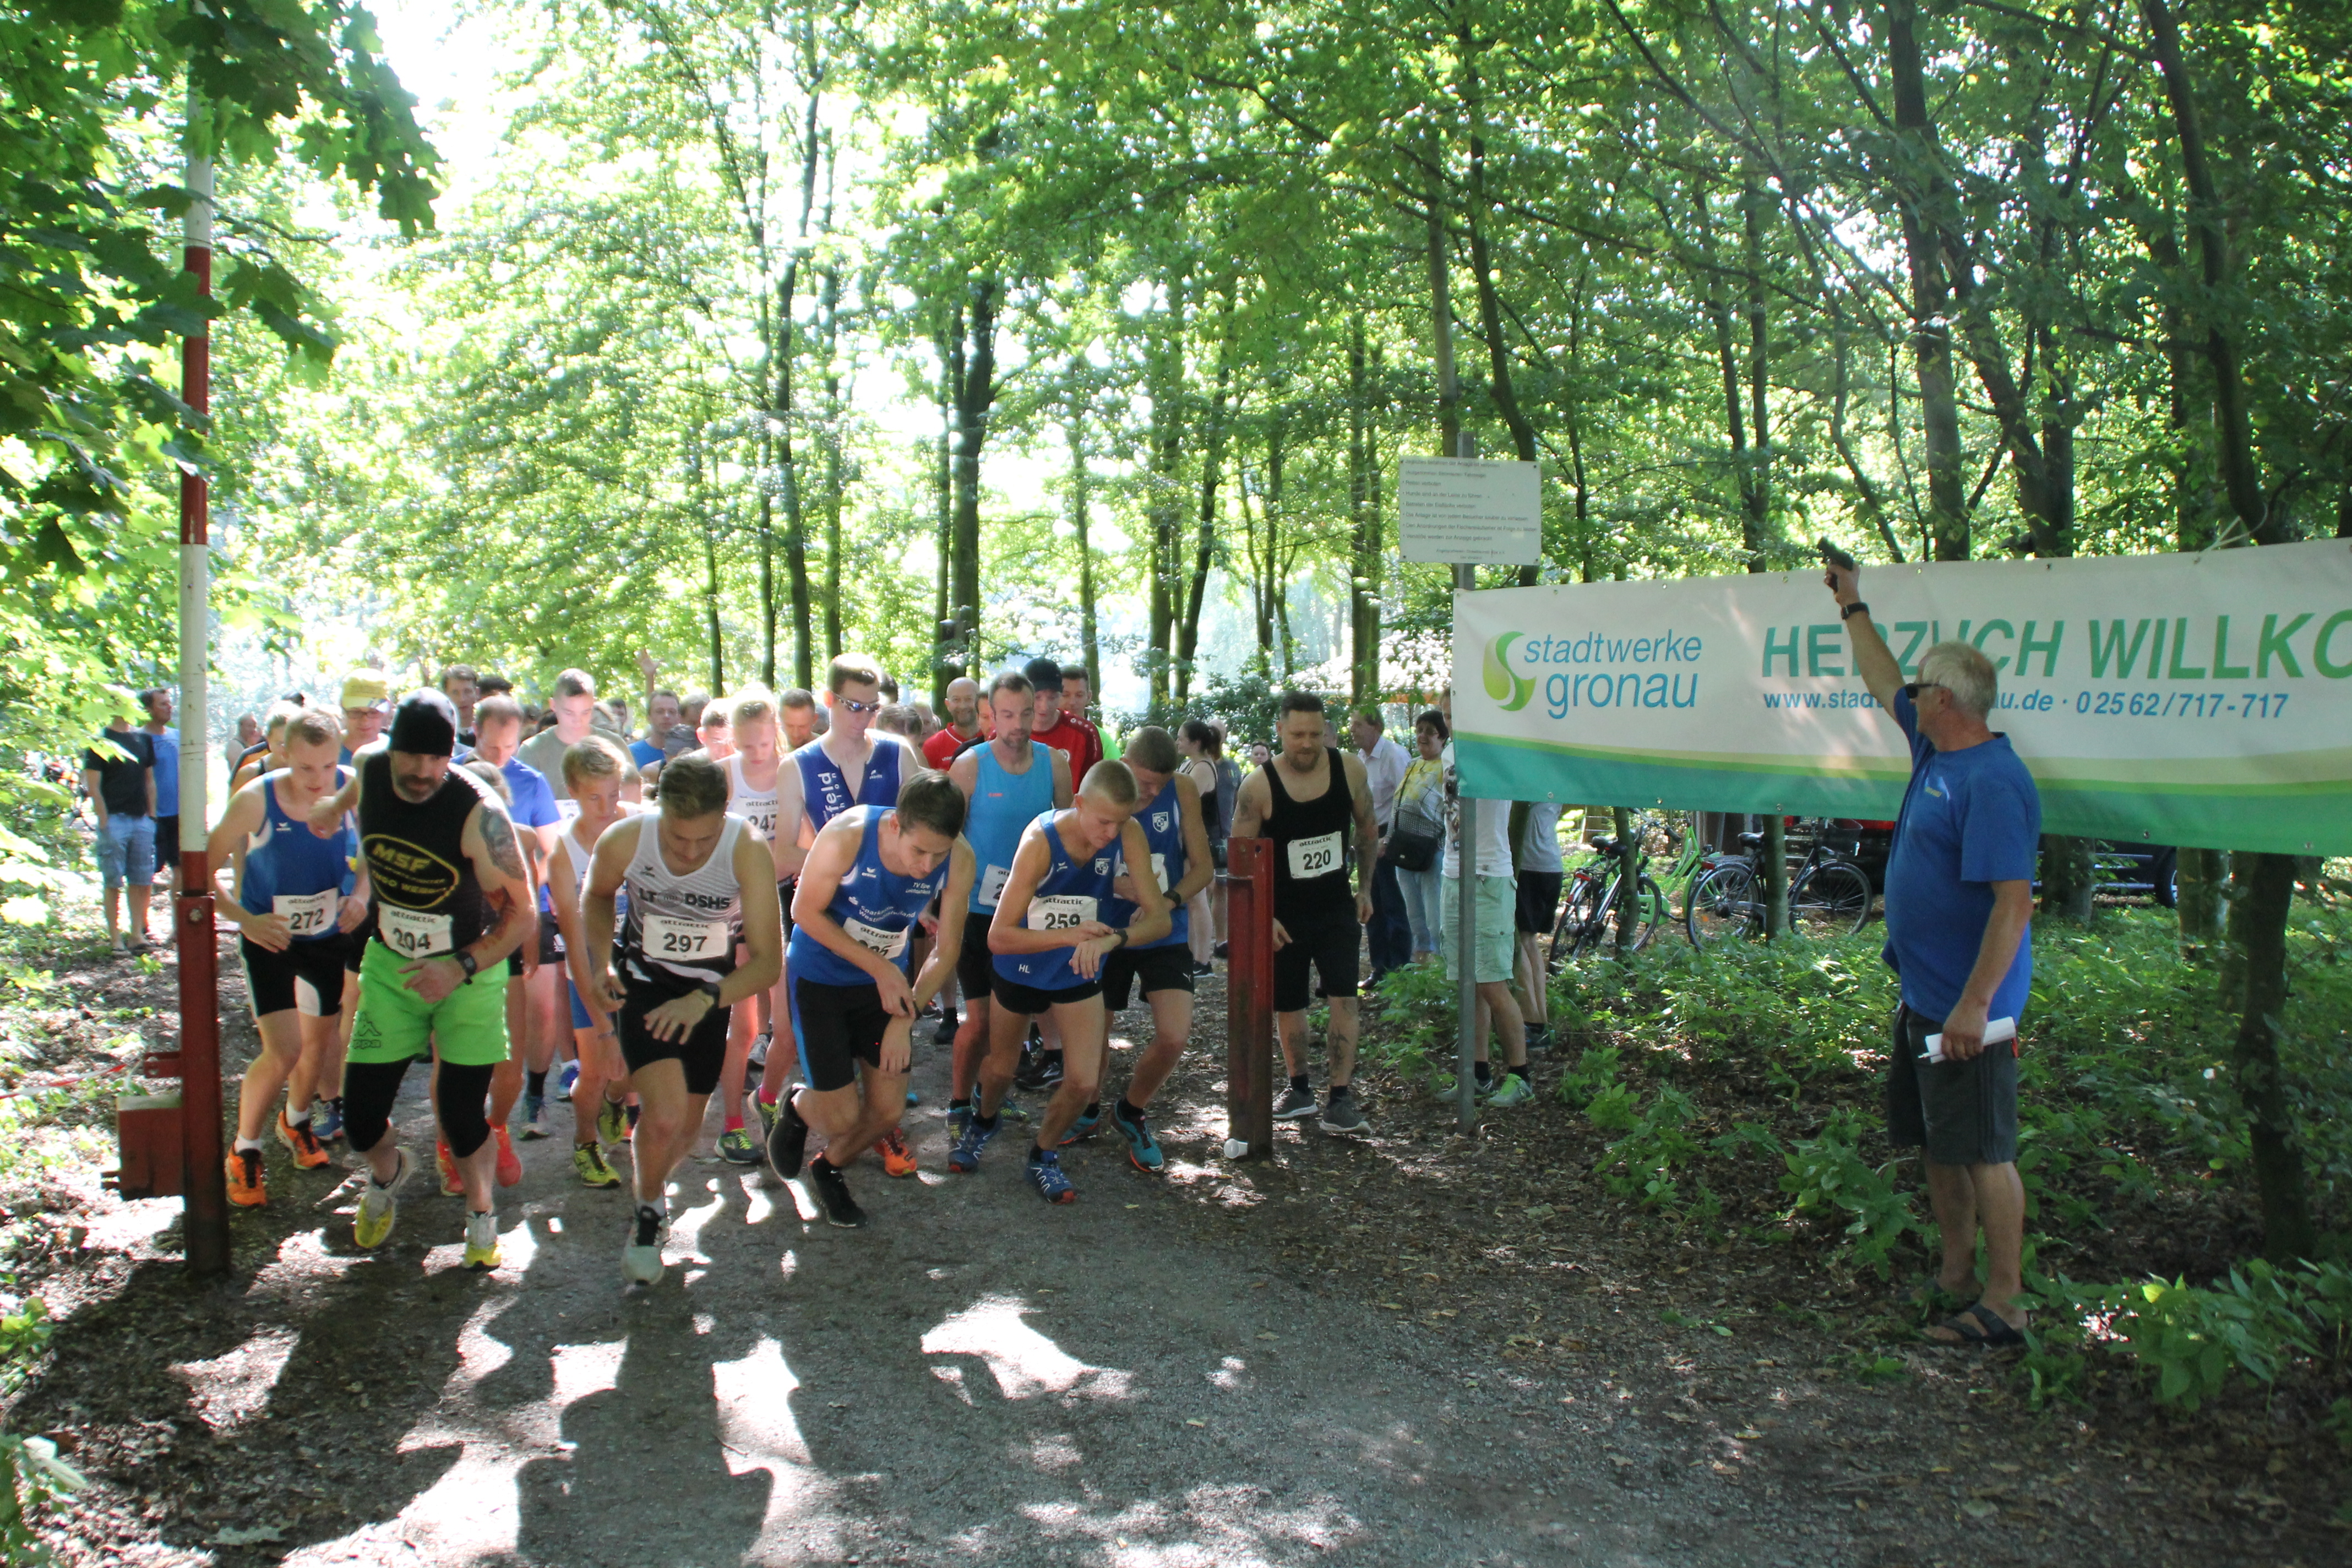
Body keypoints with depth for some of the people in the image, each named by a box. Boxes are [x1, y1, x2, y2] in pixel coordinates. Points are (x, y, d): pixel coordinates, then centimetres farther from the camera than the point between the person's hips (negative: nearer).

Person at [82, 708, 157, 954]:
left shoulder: (144, 738, 12)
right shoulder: (100, 741, -3)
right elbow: (93, 787, -6)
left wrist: (152, 816, 10)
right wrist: (104, 822, -12)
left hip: (142, 820, 5)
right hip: (115, 820, -5)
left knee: (142, 881, 6)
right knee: (114, 883, 0)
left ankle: (137, 934, 12)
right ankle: (115, 939, 5)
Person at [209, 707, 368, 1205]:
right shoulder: (256, 799, -23)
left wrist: (360, 895, -15)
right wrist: (245, 919, -25)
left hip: (329, 935, 4)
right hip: (269, 938, -3)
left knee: (318, 1042, 18)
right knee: (283, 1052, -13)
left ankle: (295, 1122, 47)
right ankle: (244, 1151, 11)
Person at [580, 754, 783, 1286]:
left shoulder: (748, 853, -29)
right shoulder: (624, 840, -24)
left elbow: (768, 962, -25)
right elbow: (597, 895, 2)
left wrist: (705, 999, -38)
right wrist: (601, 963, -10)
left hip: (711, 991, 1)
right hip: (644, 982, -1)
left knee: (686, 1128, 11)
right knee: (664, 1115, -20)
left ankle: (654, 1189, 47)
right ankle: (648, 1213, 11)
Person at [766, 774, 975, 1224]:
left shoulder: (958, 861, -23)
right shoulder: (847, 836, -32)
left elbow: (946, 950, -11)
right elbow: (806, 911, -17)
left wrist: (904, 1020, -17)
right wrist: (881, 968, -22)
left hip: (886, 981, 3)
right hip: (819, 978, -3)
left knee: (887, 1112, 4)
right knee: (843, 1116, -5)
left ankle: (830, 1169, 35)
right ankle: (796, 1110, 32)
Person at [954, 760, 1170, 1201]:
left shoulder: (1129, 835, -23)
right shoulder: (1041, 841, -32)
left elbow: (1159, 918, -24)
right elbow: (998, 937, -33)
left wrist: (1111, 938, -43)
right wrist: (1071, 935, -44)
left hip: (1079, 972, 2)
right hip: (1019, 969, -2)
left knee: (1084, 1083, -7)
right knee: (1000, 1069, 19)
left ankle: (1042, 1159, 22)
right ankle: (983, 1122, 54)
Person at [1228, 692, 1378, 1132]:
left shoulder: (1349, 769, -8)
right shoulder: (1259, 786, -16)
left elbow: (1366, 829, 8)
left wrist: (1365, 888, 9)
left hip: (1336, 906, 1)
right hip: (1284, 914, -1)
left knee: (1343, 997, -9)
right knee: (1287, 1004, 9)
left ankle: (1341, 1096, -4)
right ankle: (1299, 1089, 28)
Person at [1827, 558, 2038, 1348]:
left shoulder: (1993, 781, -21)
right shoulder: (1936, 750, 8)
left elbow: (2014, 903, -26)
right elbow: (1884, 684, 26)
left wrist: (1974, 1005, -28)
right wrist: (1853, 607, 34)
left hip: (1964, 1008, -10)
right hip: (1922, 997, 10)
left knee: (1984, 1152, -1)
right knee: (1939, 1146, 17)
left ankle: (2003, 1306, 8)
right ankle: (1956, 1276, 29)